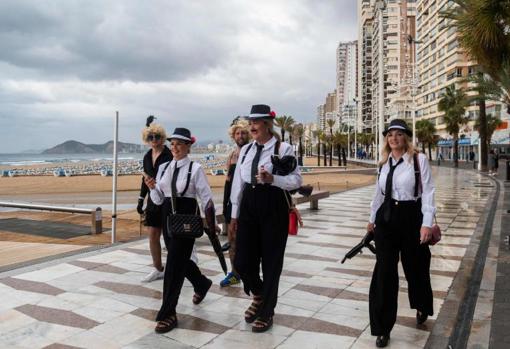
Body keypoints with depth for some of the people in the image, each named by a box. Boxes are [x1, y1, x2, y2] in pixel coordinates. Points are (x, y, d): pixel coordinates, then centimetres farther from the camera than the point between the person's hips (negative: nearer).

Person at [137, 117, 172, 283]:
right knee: (153, 235, 9)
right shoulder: (147, 156, 9)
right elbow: (145, 179, 16)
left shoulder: (169, 155, -12)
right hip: (154, 200, 7)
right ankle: (158, 269, 21)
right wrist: (141, 200, 15)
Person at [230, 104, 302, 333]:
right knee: (242, 261, 6)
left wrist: (272, 179, -26)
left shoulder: (283, 149, -6)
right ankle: (259, 295, 37)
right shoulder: (245, 150, 10)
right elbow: (238, 183, 13)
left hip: (273, 207, -5)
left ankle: (266, 312, 25)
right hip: (249, 205, 5)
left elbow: (296, 180, -10)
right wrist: (234, 214, 13)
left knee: (271, 260, 6)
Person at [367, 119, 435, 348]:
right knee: (384, 271, 1)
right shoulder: (384, 163, 8)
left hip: (410, 217, -3)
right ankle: (383, 328, 11)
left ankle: (422, 308, 47)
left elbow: (428, 192, -10)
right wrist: (372, 218, 21)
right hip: (386, 218, 4)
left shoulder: (419, 160, -7)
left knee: (415, 267, 14)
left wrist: (427, 223, -17)